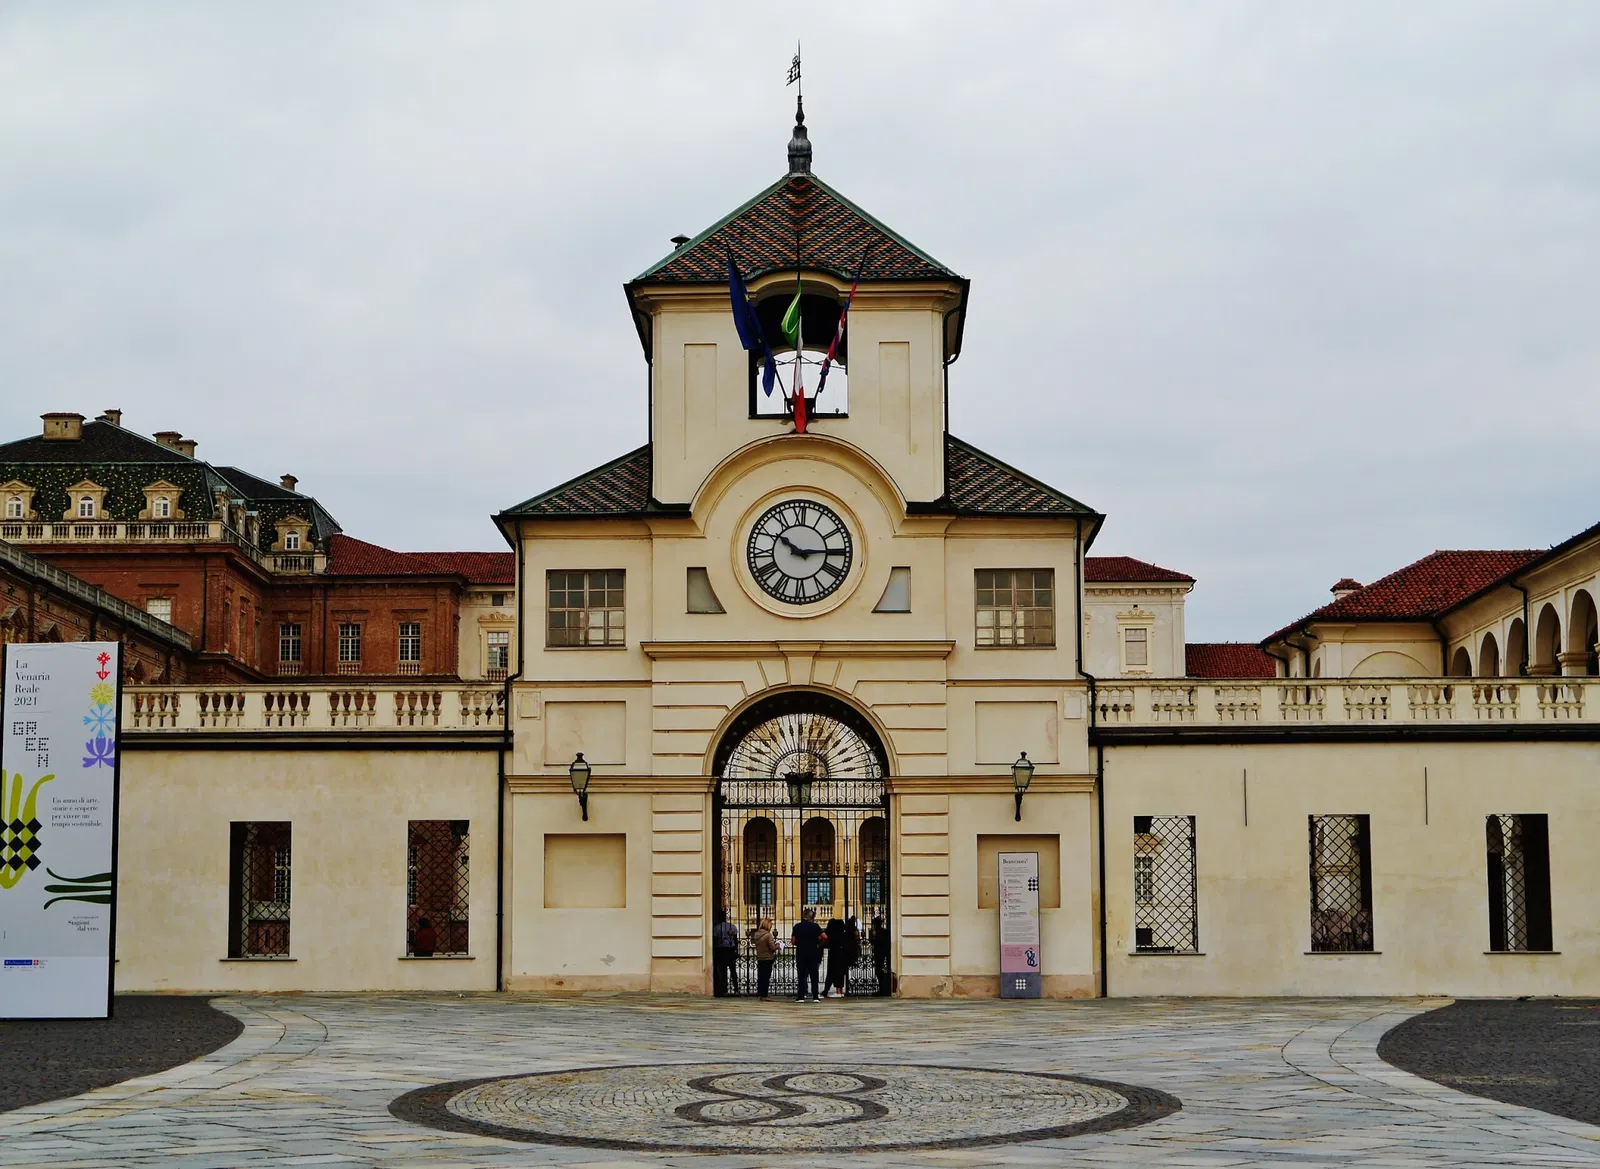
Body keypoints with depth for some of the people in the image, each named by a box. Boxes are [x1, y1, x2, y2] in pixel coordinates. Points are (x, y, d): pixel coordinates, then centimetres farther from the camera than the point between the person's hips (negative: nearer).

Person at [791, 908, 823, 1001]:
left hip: (800, 954, 1)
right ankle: (815, 996, 1)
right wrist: (820, 944, 7)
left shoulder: (797, 926, 0)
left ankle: (801, 997, 1)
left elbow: (793, 940, -3)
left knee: (802, 976, 5)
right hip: (813, 954, -1)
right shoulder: (814, 926, -4)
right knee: (814, 976, 5)